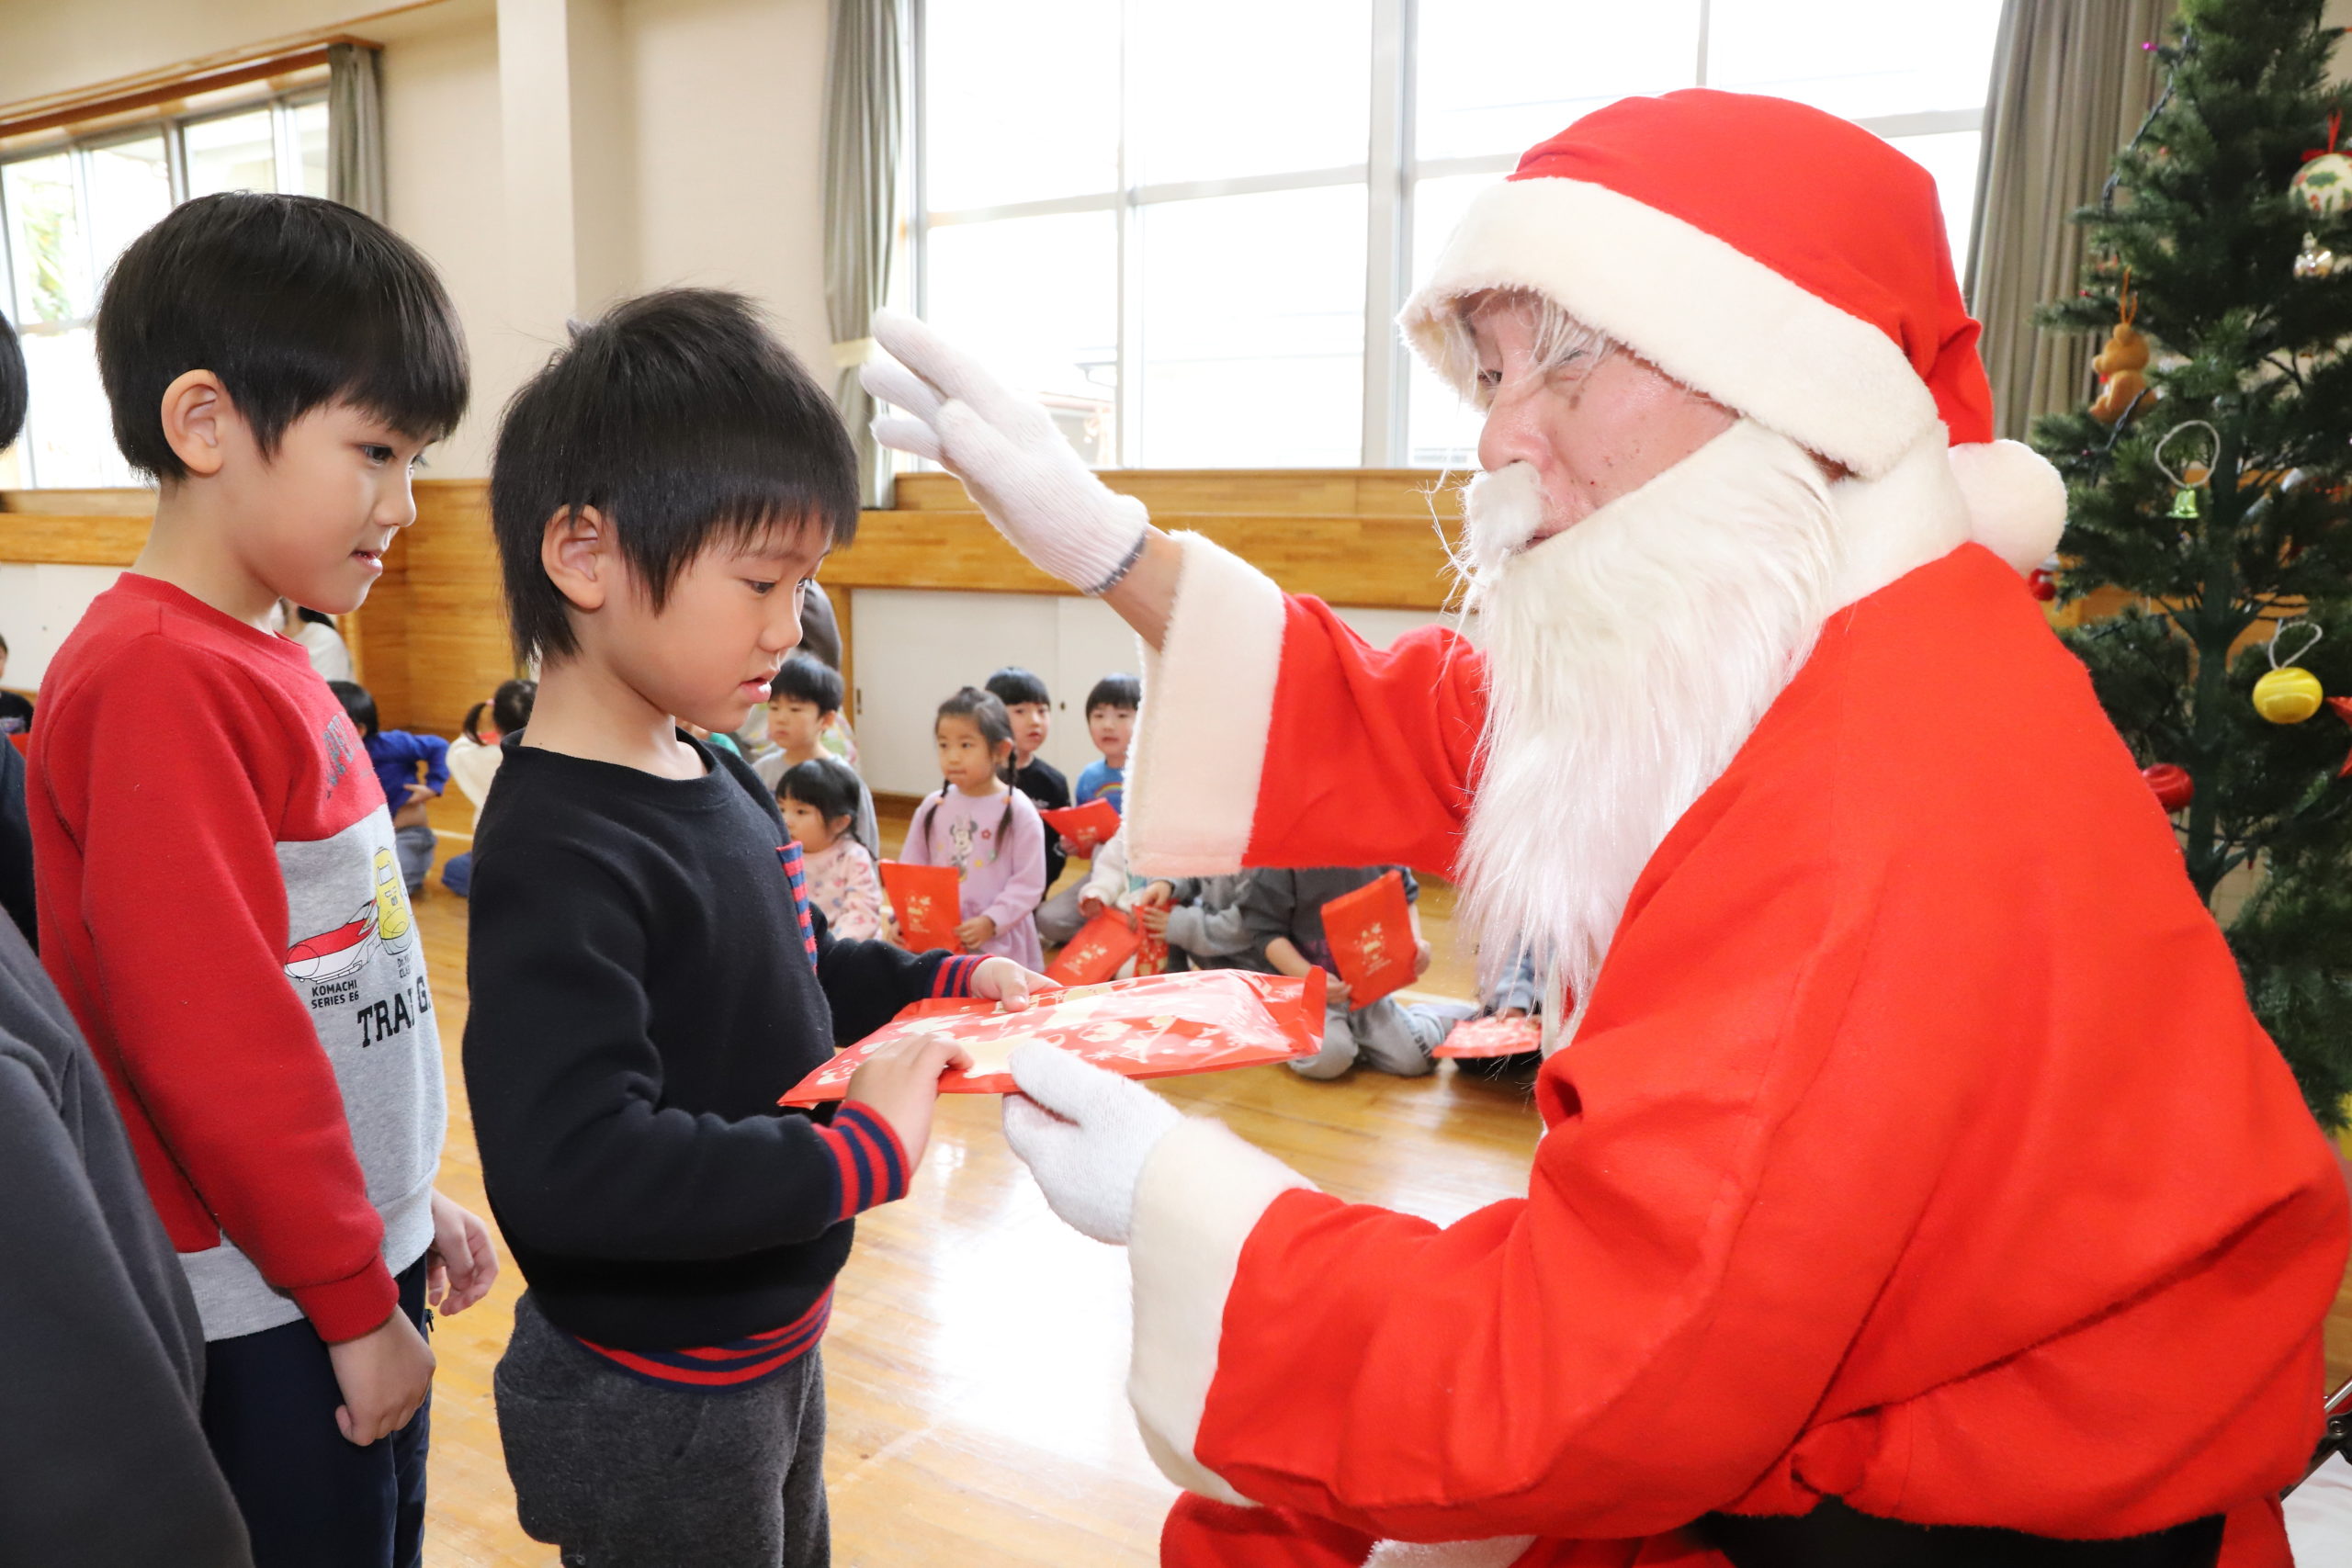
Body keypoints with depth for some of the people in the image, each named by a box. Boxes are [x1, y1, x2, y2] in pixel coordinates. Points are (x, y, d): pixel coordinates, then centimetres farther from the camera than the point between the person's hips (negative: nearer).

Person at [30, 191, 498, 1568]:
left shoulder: (268, 664, 7)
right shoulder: (154, 679, -20)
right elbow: (212, 1030, -22)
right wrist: (354, 1299, -14)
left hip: (355, 1259, 8)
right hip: (267, 1313, -8)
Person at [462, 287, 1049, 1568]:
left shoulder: (717, 781, 1)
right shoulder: (557, 852, -27)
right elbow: (572, 1166, -35)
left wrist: (947, 983, 1)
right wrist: (864, 1156, -30)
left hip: (771, 1349, 9)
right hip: (649, 1404, -8)